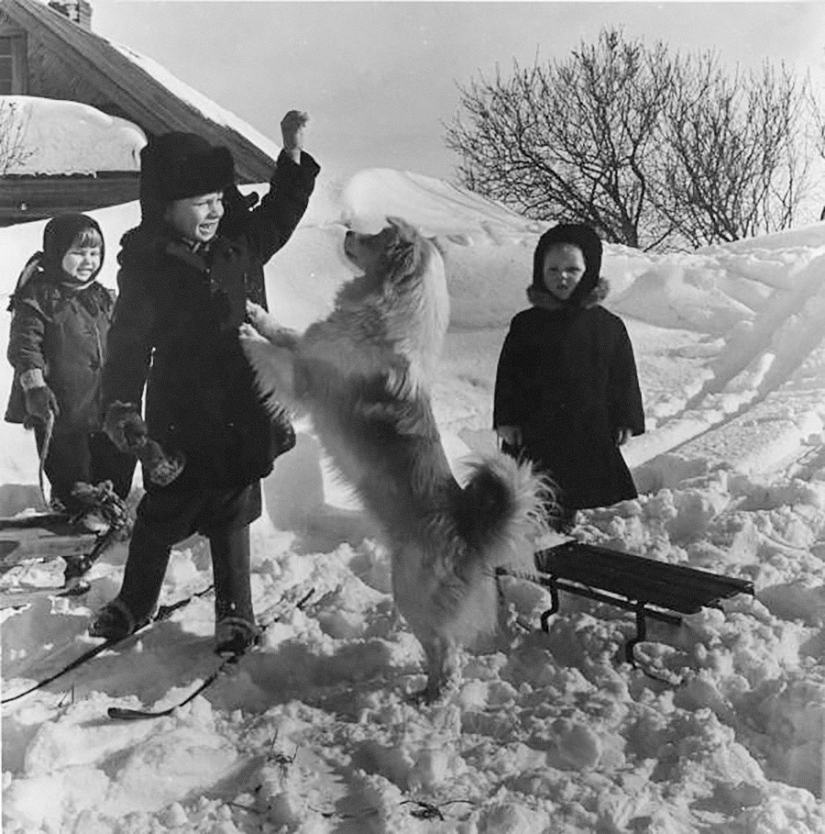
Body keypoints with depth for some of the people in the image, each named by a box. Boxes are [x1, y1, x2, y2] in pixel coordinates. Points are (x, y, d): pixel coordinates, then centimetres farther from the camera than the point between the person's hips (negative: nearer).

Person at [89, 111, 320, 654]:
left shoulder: (240, 243, 3)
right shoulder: (147, 266, -9)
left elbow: (281, 213, 20)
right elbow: (129, 342, -11)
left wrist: (293, 152, 10)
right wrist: (121, 405, -20)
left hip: (242, 413, 3)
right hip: (180, 419, -2)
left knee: (231, 516, 13)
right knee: (162, 514, 13)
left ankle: (235, 612, 28)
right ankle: (134, 603, 35)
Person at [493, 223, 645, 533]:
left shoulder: (609, 326, 1)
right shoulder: (526, 325, -1)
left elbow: (624, 377, 5)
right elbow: (509, 375, 1)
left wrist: (626, 420, 2)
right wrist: (507, 419, -4)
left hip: (591, 430, 1)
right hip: (535, 429, -1)